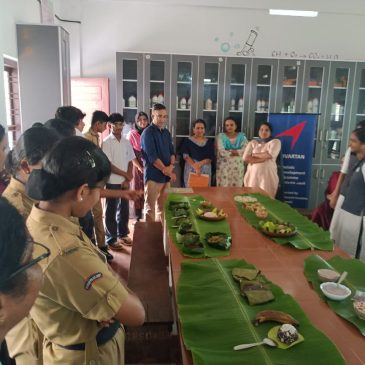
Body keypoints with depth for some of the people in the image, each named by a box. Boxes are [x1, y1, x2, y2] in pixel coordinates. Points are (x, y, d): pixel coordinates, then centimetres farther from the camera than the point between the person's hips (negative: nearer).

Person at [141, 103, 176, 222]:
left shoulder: (166, 132, 13)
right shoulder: (148, 133, -10)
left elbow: (172, 151, 12)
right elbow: (152, 157, -17)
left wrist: (171, 166, -7)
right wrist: (166, 170, -13)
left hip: (166, 176, 7)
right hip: (153, 176, -7)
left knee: (162, 206, 15)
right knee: (150, 207, 1)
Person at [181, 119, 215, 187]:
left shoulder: (209, 142, 9)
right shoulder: (187, 141, 4)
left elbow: (211, 157, 1)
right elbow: (185, 156, -6)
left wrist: (200, 163, -16)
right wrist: (195, 166, -19)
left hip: (205, 170, 2)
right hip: (191, 169, -2)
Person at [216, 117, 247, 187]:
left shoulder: (242, 136, 7)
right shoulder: (220, 136, -1)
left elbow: (245, 149, -7)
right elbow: (222, 152, -14)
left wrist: (230, 152, -15)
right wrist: (237, 152, -7)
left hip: (238, 167, 2)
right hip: (224, 167, -2)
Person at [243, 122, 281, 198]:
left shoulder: (275, 142, 5)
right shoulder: (252, 142, 12)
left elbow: (270, 155, -13)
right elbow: (245, 158, -2)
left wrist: (254, 155, -1)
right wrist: (263, 158, -8)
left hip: (267, 175, -2)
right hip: (252, 175, 3)